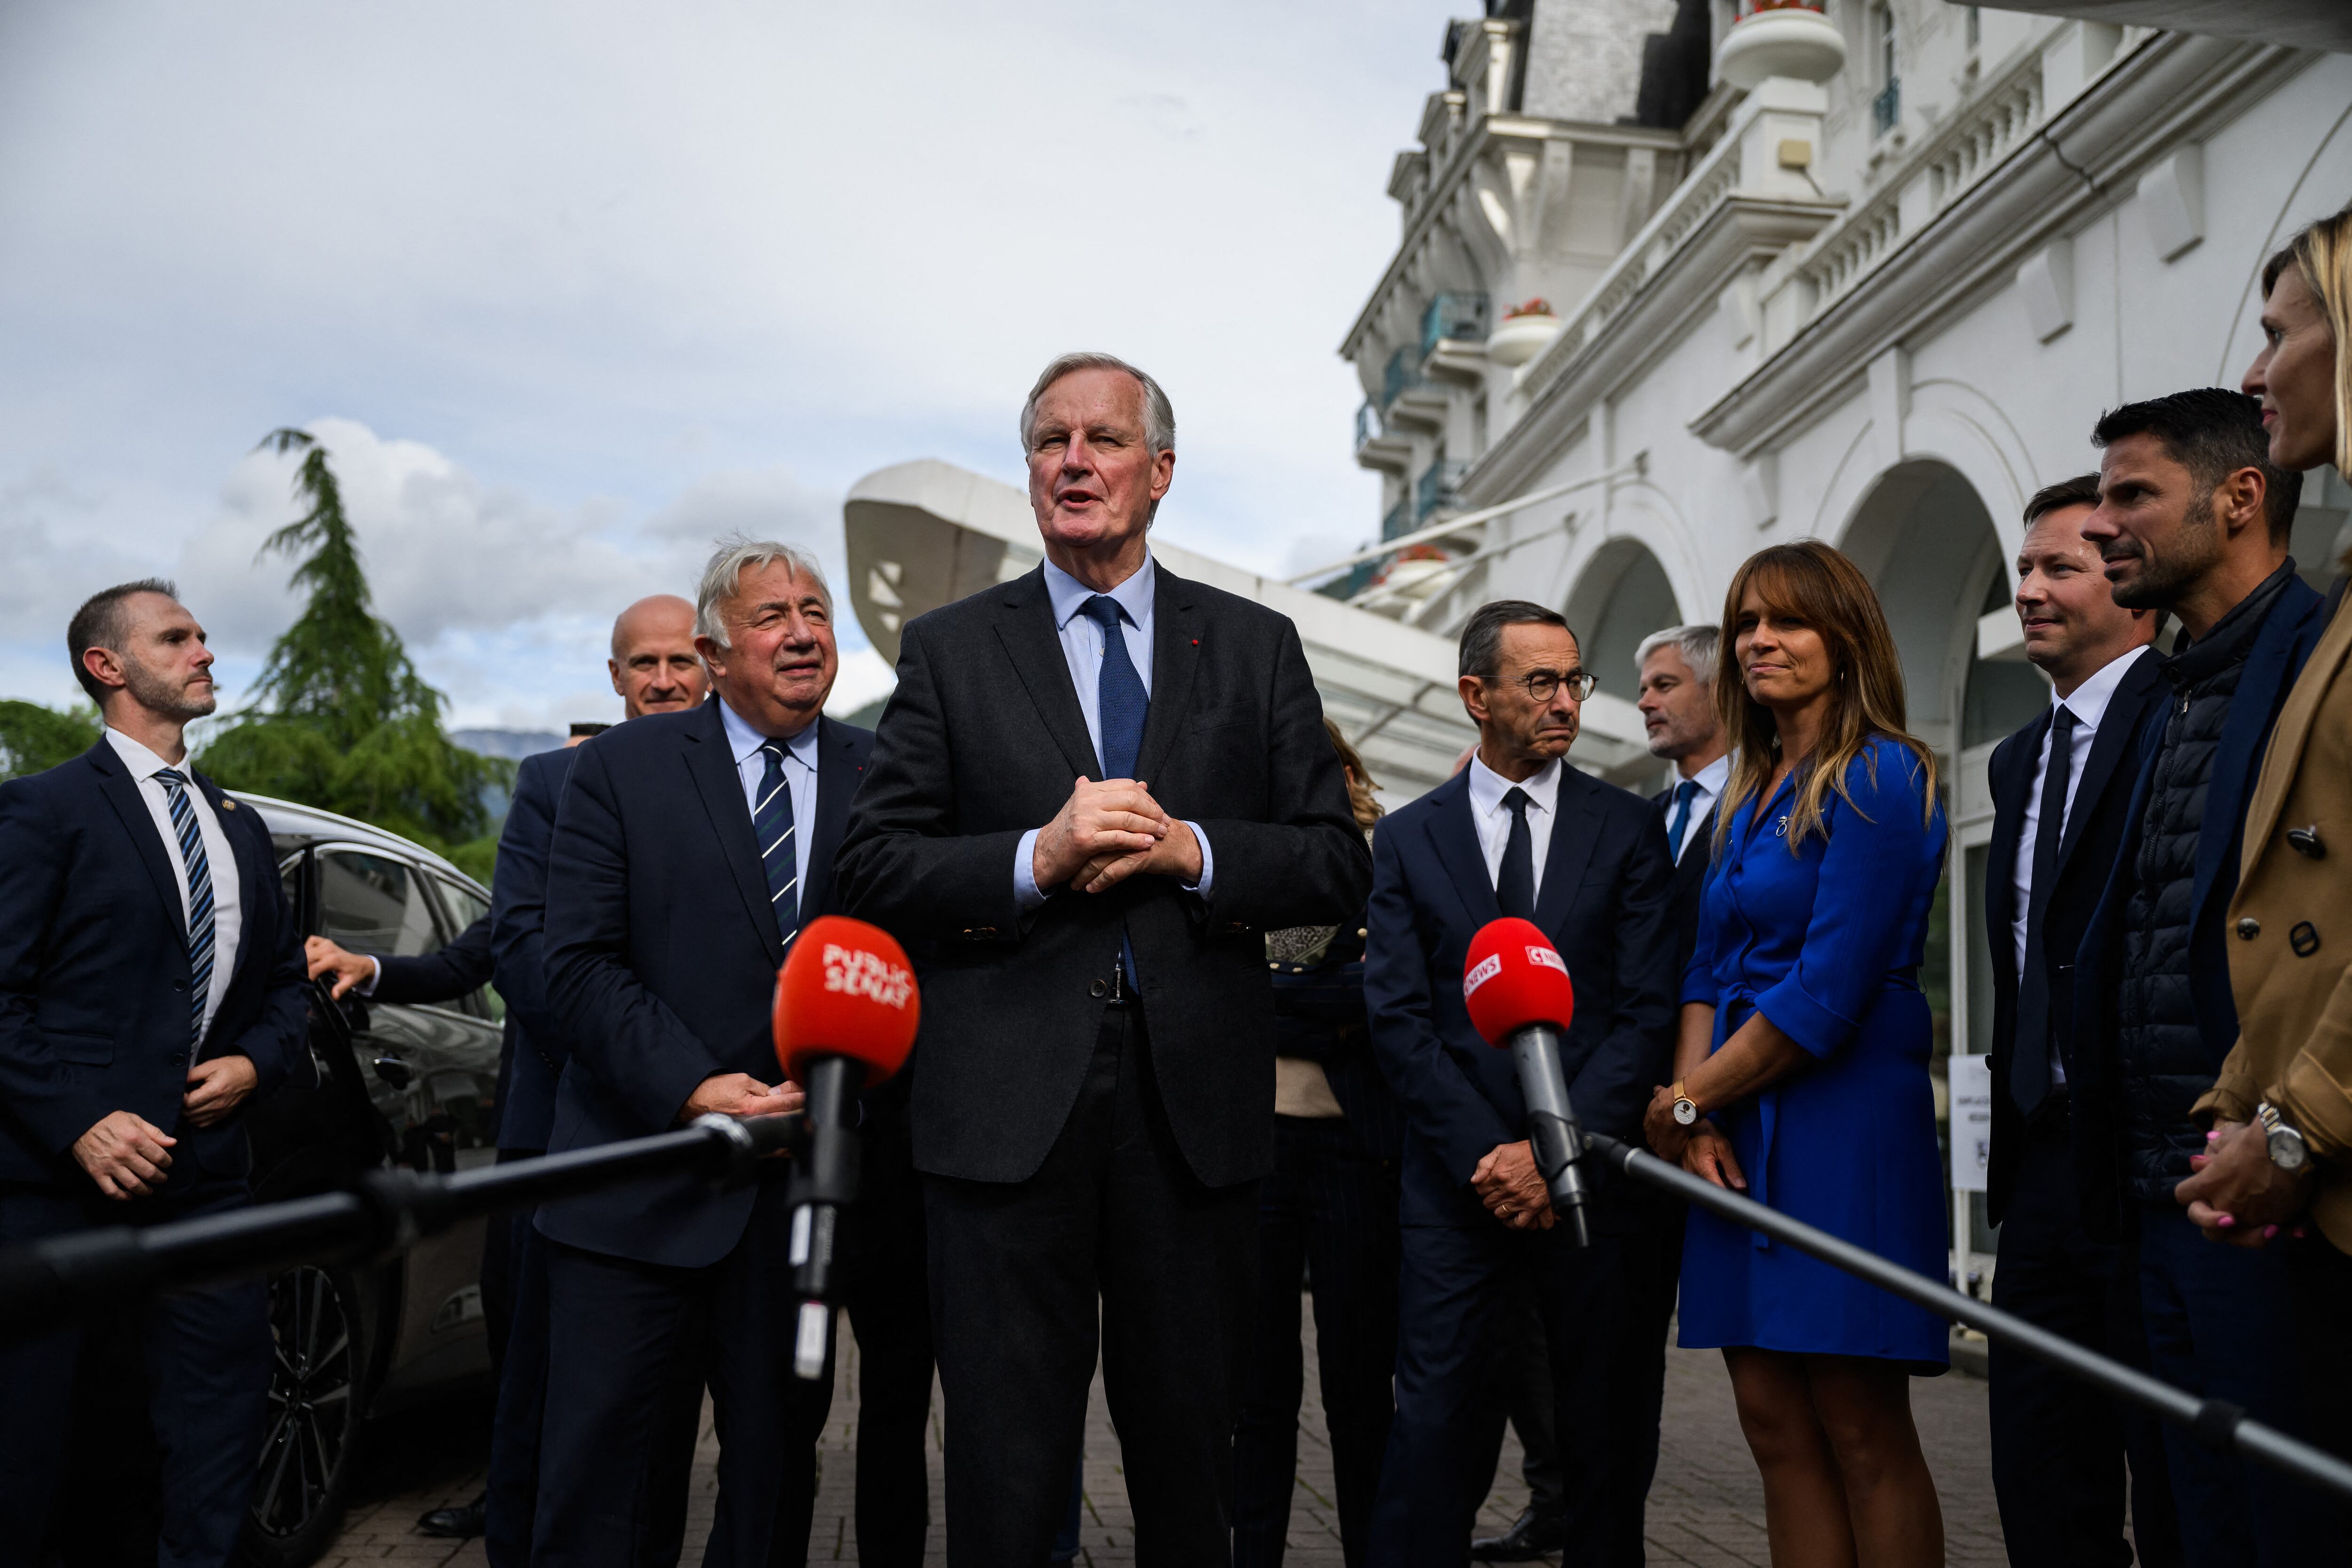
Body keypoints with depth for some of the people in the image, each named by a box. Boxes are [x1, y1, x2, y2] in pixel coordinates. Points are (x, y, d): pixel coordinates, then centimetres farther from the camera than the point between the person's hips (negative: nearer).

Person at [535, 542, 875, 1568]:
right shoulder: (622, 769, 1)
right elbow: (577, 966, -5)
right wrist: (695, 1087, -16)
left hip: (803, 1185, 2)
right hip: (640, 1191, -2)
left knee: (776, 1474, 15)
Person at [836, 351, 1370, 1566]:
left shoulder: (1256, 647, 10)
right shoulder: (949, 649, 8)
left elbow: (1339, 867, 7)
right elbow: (875, 867, 2)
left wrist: (1189, 851, -10)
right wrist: (1037, 859, -14)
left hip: (1195, 1100, 1)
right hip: (1006, 1104, -1)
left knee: (1190, 1452, 12)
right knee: (1005, 1466, 4)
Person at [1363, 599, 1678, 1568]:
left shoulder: (1628, 830, 7)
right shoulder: (1407, 840, 8)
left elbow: (1648, 1013, -1)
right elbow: (1399, 1021, 1)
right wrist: (1486, 1156, -10)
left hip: (1592, 1172, 0)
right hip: (1458, 1178, 0)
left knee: (1603, 1434, 7)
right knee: (1433, 1424, -2)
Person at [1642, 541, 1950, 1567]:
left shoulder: (1880, 777, -8)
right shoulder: (1749, 796, 17)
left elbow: (1828, 991, -15)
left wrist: (1682, 1101, -9)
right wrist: (1694, 1114, -3)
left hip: (1841, 1123, -8)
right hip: (1742, 1133, 8)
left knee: (1862, 1431, -3)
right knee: (1774, 1420, 7)